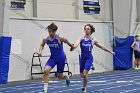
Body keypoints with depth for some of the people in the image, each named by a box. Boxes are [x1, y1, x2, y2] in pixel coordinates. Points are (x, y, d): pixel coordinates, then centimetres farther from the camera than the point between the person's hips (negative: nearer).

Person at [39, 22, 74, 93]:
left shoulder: (60, 38, -20)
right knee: (46, 70, -22)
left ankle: (67, 78, 48)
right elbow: (42, 45, 14)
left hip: (61, 58, -3)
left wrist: (72, 47, 16)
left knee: (59, 76, 8)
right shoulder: (46, 39, -8)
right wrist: (40, 51, -5)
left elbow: (67, 42, 0)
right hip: (52, 58, 3)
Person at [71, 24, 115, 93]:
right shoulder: (81, 39, -3)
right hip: (82, 58, 2)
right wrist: (73, 47, -48)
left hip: (89, 58, -2)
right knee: (82, 75, 9)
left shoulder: (93, 40, -2)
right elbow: (77, 44, -24)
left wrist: (110, 51, 18)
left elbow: (101, 47, 12)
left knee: (85, 73, -18)